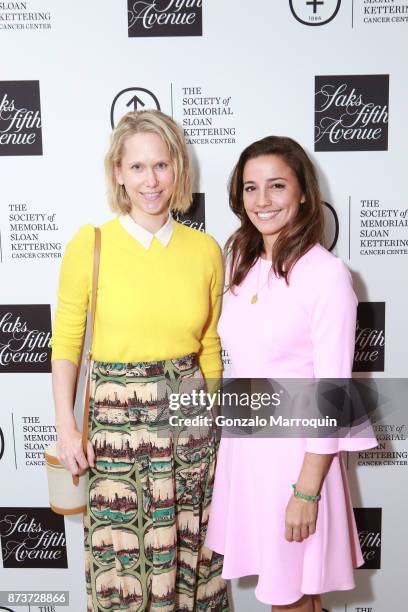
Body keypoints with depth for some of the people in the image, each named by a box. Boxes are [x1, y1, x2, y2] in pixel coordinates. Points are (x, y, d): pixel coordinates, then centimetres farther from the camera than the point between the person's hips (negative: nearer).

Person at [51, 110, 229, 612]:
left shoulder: (205, 249, -2)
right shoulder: (90, 244, -9)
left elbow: (209, 345, 7)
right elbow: (65, 340, -2)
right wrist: (66, 426, -5)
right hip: (116, 418, -2)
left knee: (188, 543, 16)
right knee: (122, 549, 13)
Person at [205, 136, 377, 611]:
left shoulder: (326, 273, -17)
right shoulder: (243, 263, 4)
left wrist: (307, 490, -15)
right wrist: (233, 426, 13)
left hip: (295, 445, -6)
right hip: (242, 440, 6)